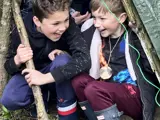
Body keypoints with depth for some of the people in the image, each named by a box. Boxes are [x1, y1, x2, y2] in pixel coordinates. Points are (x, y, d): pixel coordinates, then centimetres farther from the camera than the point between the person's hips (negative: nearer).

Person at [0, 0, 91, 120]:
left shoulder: (69, 25, -27)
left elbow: (84, 59, -40)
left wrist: (46, 77, -44)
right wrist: (17, 60, -34)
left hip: (59, 76, -1)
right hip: (32, 73, 1)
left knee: (63, 60, -34)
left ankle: (67, 110, -16)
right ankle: (42, 94, 6)